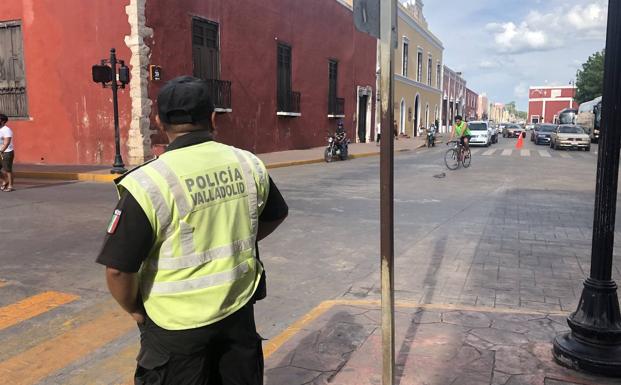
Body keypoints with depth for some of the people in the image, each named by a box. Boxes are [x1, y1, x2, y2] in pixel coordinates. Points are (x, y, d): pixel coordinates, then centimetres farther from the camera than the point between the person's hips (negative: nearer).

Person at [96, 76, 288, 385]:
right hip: (239, 310, 4)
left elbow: (118, 268, -17)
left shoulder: (149, 183, -19)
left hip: (178, 325, -4)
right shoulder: (249, 165, -5)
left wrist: (135, 310, 1)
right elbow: (276, 215, 12)